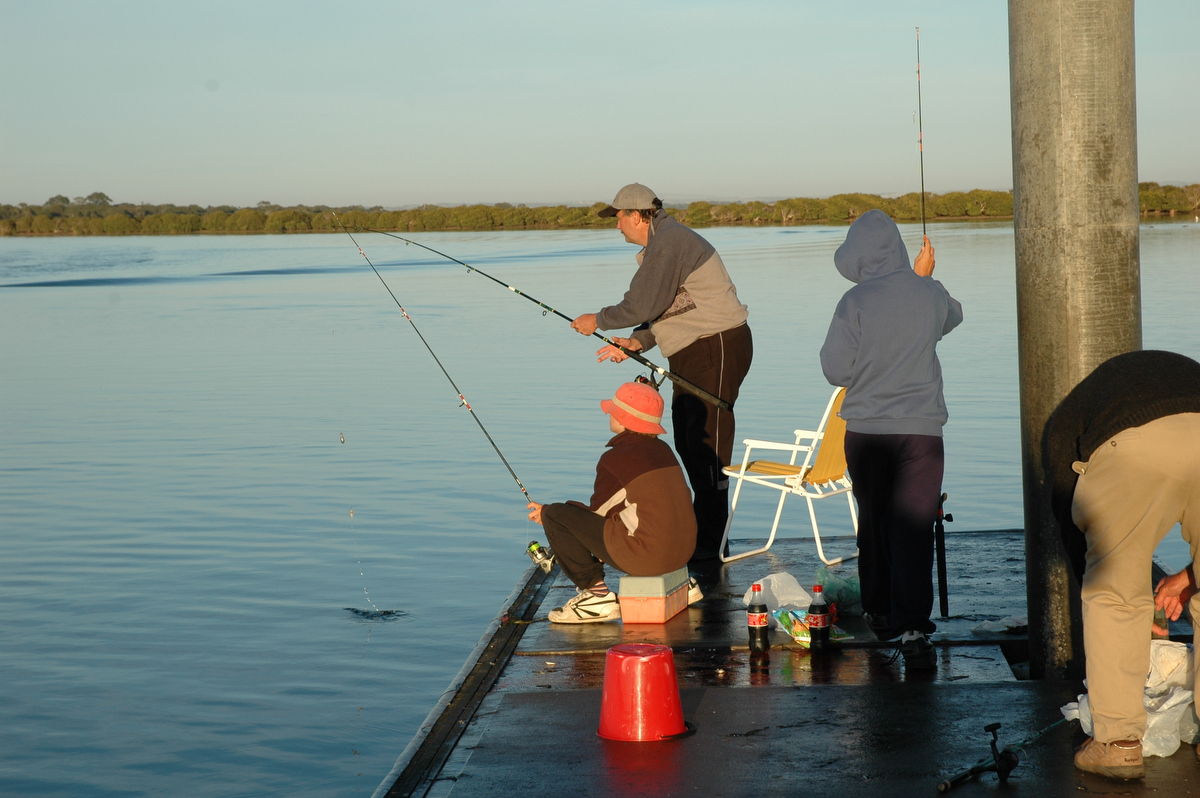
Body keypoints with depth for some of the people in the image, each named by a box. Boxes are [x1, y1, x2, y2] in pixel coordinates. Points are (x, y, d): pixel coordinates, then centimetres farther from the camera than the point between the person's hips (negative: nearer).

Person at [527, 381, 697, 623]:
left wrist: (548, 514, 17)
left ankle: (597, 594, -3)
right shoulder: (662, 450, 12)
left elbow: (598, 513, 1)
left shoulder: (615, 459, -10)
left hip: (646, 555, -8)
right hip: (683, 549, 8)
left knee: (555, 516, -3)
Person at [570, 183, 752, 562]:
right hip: (693, 353, 11)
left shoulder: (669, 243, -17)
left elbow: (642, 305, -20)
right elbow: (664, 312, 19)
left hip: (717, 349, -11)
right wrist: (636, 343, 6)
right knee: (687, 440, 15)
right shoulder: (663, 243, 18)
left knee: (706, 441, -9)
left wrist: (598, 321, -4)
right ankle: (702, 527, 23)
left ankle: (709, 541, -6)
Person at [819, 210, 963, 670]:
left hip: (866, 432, 0)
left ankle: (879, 614, 29)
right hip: (922, 429, 0)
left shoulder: (855, 303, -10)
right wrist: (924, 277, 38)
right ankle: (912, 626, -16)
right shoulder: (930, 295, 0)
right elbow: (953, 317, 25)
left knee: (873, 523, 17)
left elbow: (836, 370, -6)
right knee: (913, 528, -4)